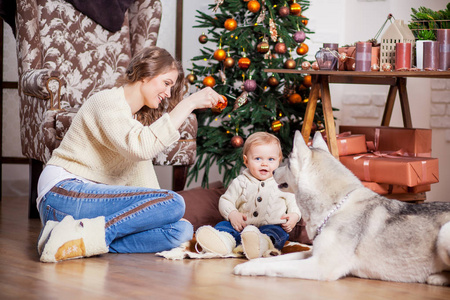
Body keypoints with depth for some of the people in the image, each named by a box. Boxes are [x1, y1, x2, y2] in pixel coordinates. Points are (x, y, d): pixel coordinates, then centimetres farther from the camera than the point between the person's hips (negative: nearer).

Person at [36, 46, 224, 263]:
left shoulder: (140, 118, 23)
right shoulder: (106, 102, -8)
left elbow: (143, 176, 19)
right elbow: (141, 147, -27)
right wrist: (188, 104, -23)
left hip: (97, 201, 9)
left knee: (182, 230, -13)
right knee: (173, 203, -23)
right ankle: (87, 235, -29)